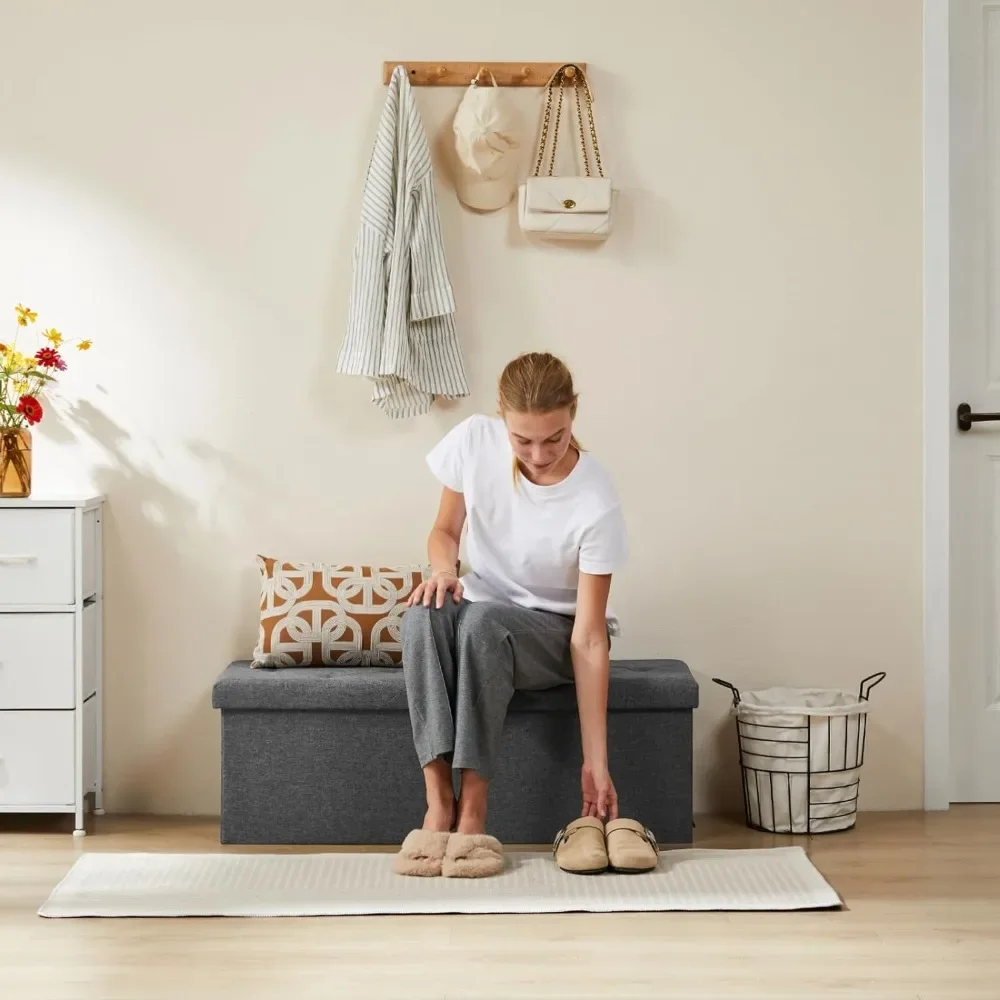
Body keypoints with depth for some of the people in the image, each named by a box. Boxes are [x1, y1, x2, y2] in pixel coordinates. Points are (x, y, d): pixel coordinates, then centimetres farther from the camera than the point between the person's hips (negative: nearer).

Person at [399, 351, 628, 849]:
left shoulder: (595, 504, -26)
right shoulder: (474, 440, -16)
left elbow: (589, 637, -25)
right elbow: (445, 531, 1)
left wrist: (596, 762, -27)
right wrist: (444, 569, -24)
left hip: (558, 629, -3)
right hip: (486, 608, 3)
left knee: (482, 622, -36)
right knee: (425, 613, -32)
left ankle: (473, 807, -32)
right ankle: (438, 798, -33)